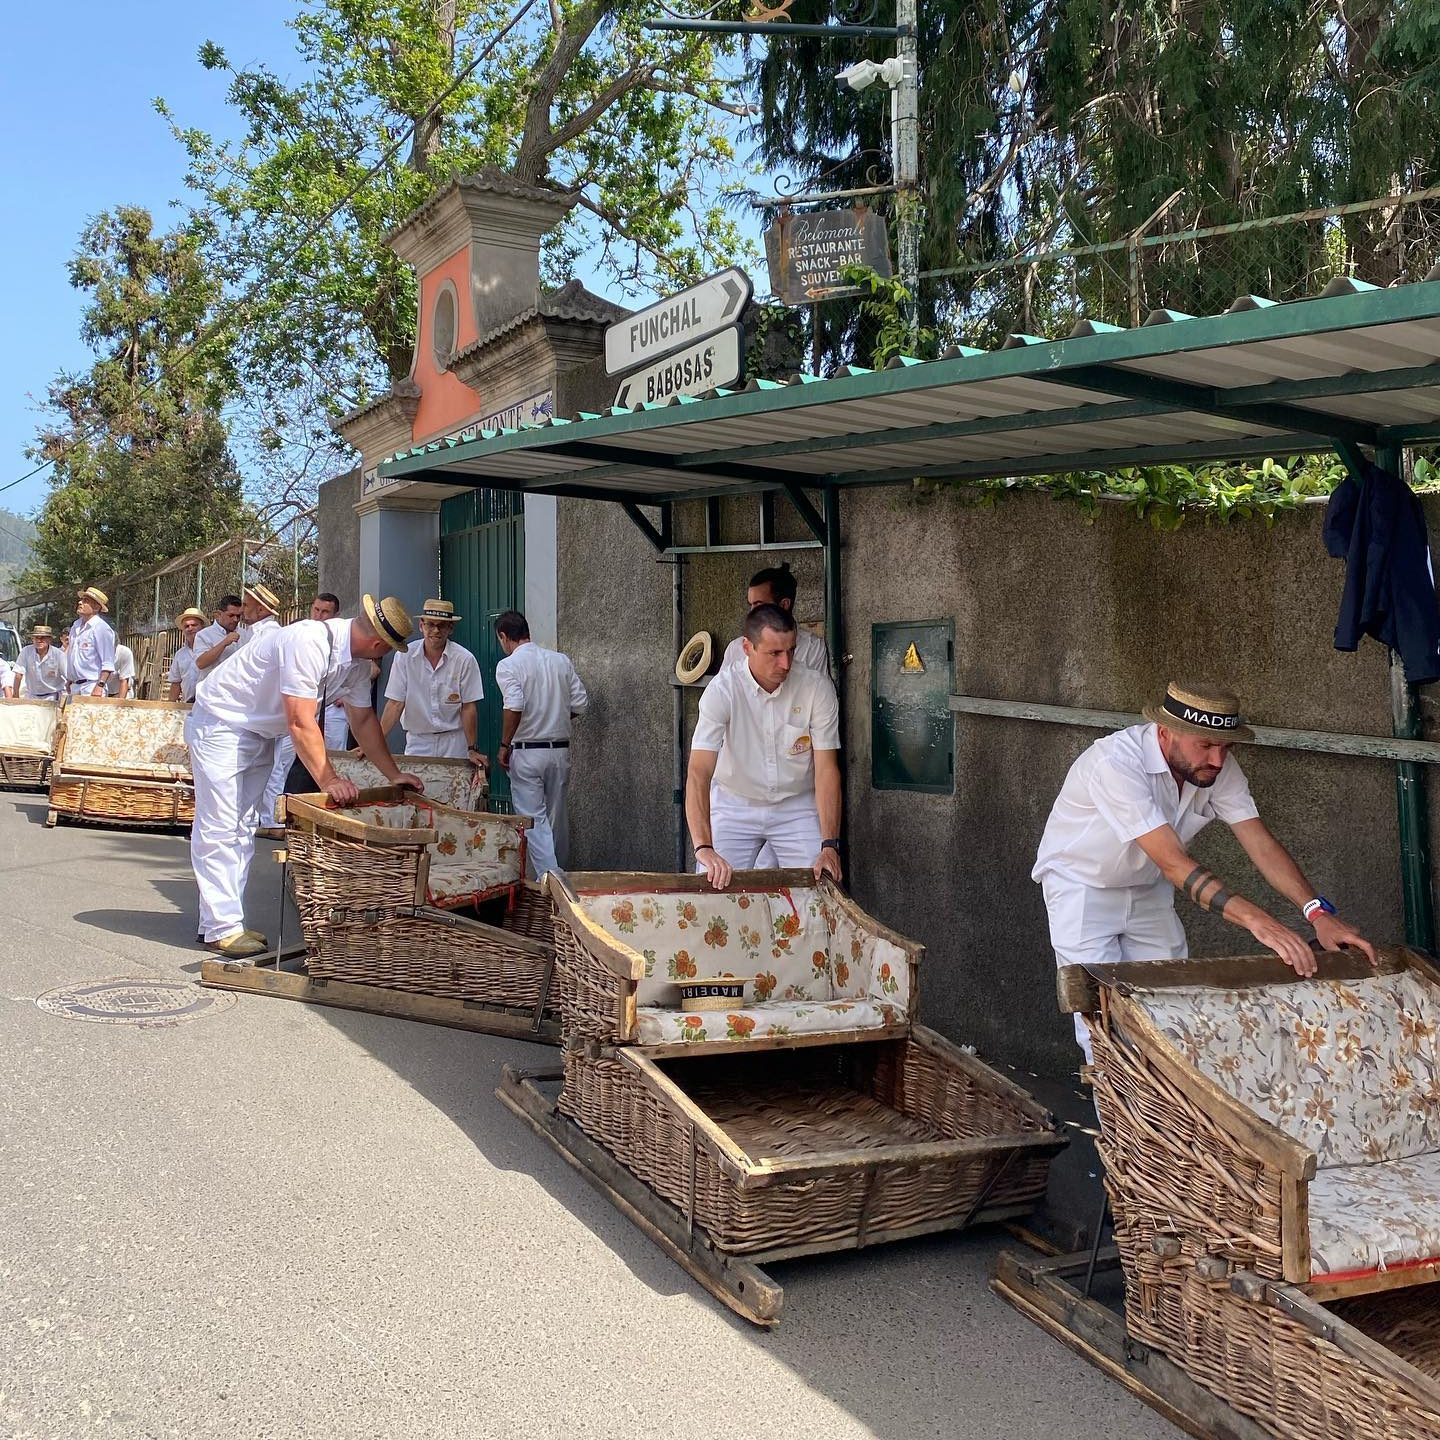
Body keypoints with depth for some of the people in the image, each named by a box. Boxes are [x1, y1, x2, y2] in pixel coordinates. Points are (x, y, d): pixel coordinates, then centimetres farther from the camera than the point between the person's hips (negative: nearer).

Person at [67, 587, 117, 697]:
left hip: (92, 687, -8)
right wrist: (68, 684, 20)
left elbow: (108, 663, -14)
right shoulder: (75, 626, 16)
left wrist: (100, 686, -22)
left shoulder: (101, 628, -9)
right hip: (74, 687, 8)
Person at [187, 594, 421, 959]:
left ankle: (228, 919, 18)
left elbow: (364, 720, 6)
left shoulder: (356, 659, -4)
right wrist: (329, 781, -30)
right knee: (219, 828, -7)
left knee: (242, 829, 12)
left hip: (260, 734, 10)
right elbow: (301, 724, -32)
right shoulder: (308, 642, -32)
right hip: (220, 723, -9)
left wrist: (394, 774, 2)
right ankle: (221, 928, -3)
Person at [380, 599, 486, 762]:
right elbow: (395, 704, -5)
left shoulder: (465, 660, -9)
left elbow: (468, 707, -6)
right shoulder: (405, 656, -6)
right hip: (417, 741, 1)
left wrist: (471, 750, -8)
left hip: (454, 743, -1)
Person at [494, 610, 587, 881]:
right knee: (557, 818, 15)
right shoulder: (562, 661, 7)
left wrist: (504, 745, -12)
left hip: (527, 753, -5)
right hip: (560, 749, 5)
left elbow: (514, 707, -21)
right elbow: (580, 704, 5)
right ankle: (558, 872, 27)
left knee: (533, 819, -3)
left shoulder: (508, 666, -8)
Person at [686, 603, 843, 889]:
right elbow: (699, 772, -29)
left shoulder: (817, 688, -17)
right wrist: (704, 847, -41)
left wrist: (830, 845, -23)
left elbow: (826, 769, -14)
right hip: (734, 805, -1)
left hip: (798, 807, 1)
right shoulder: (722, 690, -22)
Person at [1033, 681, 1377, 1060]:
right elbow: (1173, 862, -41)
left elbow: (1261, 844, -18)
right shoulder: (1116, 763, -35)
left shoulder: (1219, 769, -15)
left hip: (1148, 888, 6)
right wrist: (1255, 920, -48)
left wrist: (1319, 912, -32)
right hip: (1082, 884, -6)